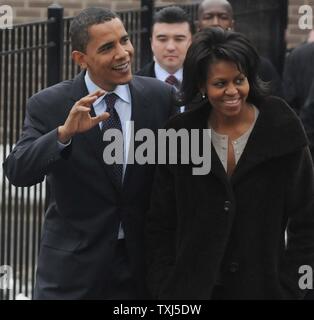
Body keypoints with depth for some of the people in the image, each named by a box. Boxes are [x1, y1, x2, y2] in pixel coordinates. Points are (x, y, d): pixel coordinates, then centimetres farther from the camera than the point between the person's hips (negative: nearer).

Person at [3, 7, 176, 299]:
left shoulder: (161, 97, -2)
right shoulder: (48, 105, -6)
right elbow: (17, 172, -16)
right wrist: (64, 132, -31)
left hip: (143, 262, 2)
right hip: (73, 265, -1)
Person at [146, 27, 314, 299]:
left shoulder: (283, 132, -4)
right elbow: (160, 226, 4)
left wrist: (289, 290, -8)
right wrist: (165, 290, -3)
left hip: (264, 287, -1)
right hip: (192, 288, 1)